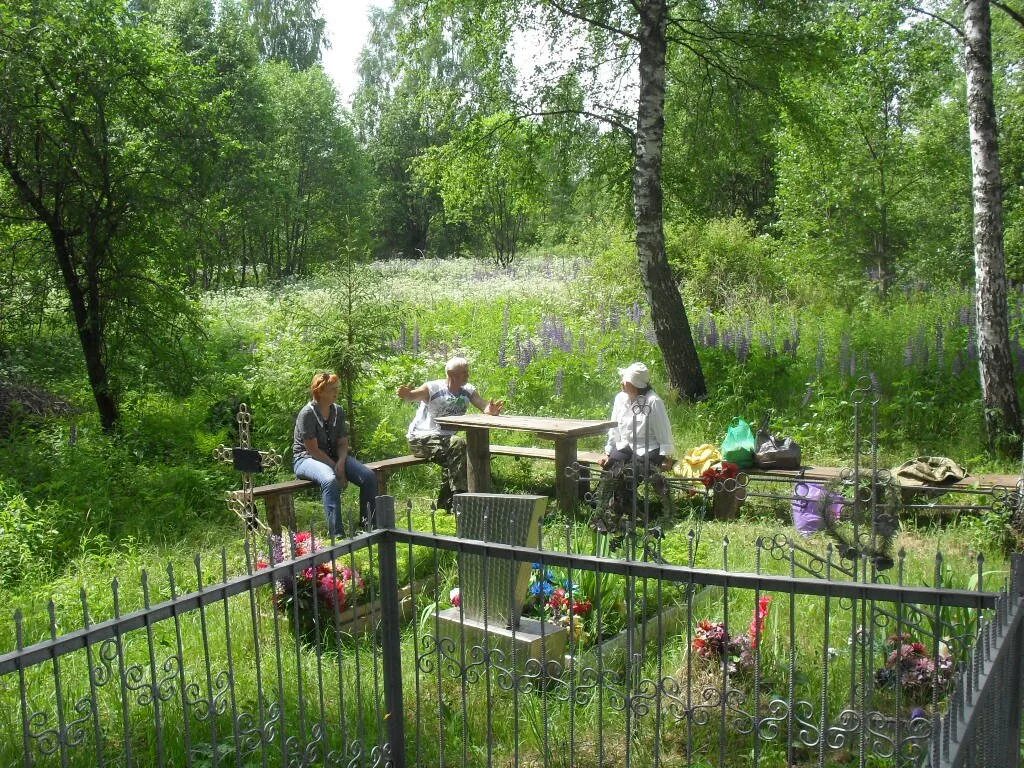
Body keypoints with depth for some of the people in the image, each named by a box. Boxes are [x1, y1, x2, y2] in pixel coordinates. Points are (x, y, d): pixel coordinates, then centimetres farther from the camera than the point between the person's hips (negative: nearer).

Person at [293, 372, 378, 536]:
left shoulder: (337, 411, 6)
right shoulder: (307, 413, -15)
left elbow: (343, 442, 7)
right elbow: (313, 449, -17)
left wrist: (341, 462, -14)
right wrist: (335, 468, -19)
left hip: (334, 457, 7)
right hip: (307, 459, -7)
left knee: (369, 476, -14)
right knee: (330, 480, -39)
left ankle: (369, 526, -5)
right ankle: (336, 534, -38)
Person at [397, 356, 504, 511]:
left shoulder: (468, 391, 3)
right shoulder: (433, 388, -14)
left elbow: (486, 407, -8)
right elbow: (412, 396, -31)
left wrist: (491, 411, -33)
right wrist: (405, 394, -56)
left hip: (445, 439, 7)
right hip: (421, 439, -7)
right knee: (458, 444, -28)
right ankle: (458, 494, -23)